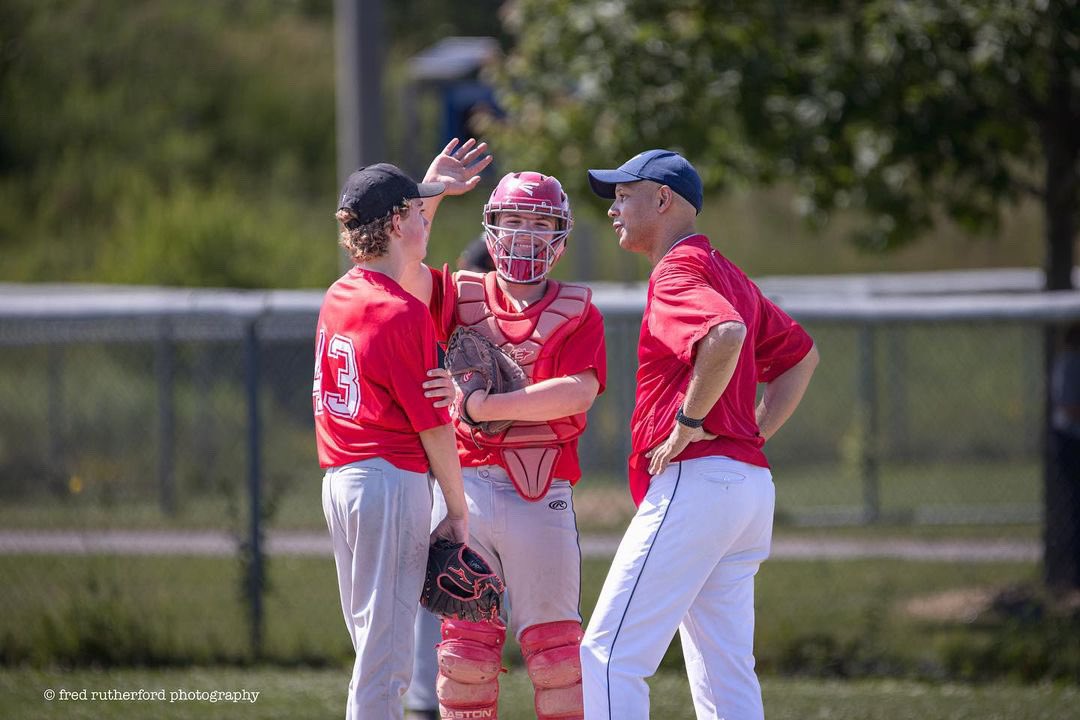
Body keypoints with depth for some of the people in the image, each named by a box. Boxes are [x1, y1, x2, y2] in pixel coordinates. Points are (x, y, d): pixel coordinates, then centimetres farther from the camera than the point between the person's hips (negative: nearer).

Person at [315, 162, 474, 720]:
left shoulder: (339, 297, 8)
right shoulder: (403, 313, -16)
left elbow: (393, 249, 33)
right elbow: (433, 424, -13)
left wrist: (437, 187, 38)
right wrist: (457, 510, -6)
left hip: (339, 480, 9)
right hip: (394, 480, -9)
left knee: (375, 649, 15)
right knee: (387, 655, -7)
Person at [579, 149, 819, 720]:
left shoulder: (678, 272, -8)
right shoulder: (728, 275, 22)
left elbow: (725, 335, -30)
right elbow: (801, 355, 30)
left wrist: (687, 422, -19)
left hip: (694, 480, -10)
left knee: (610, 654, -11)